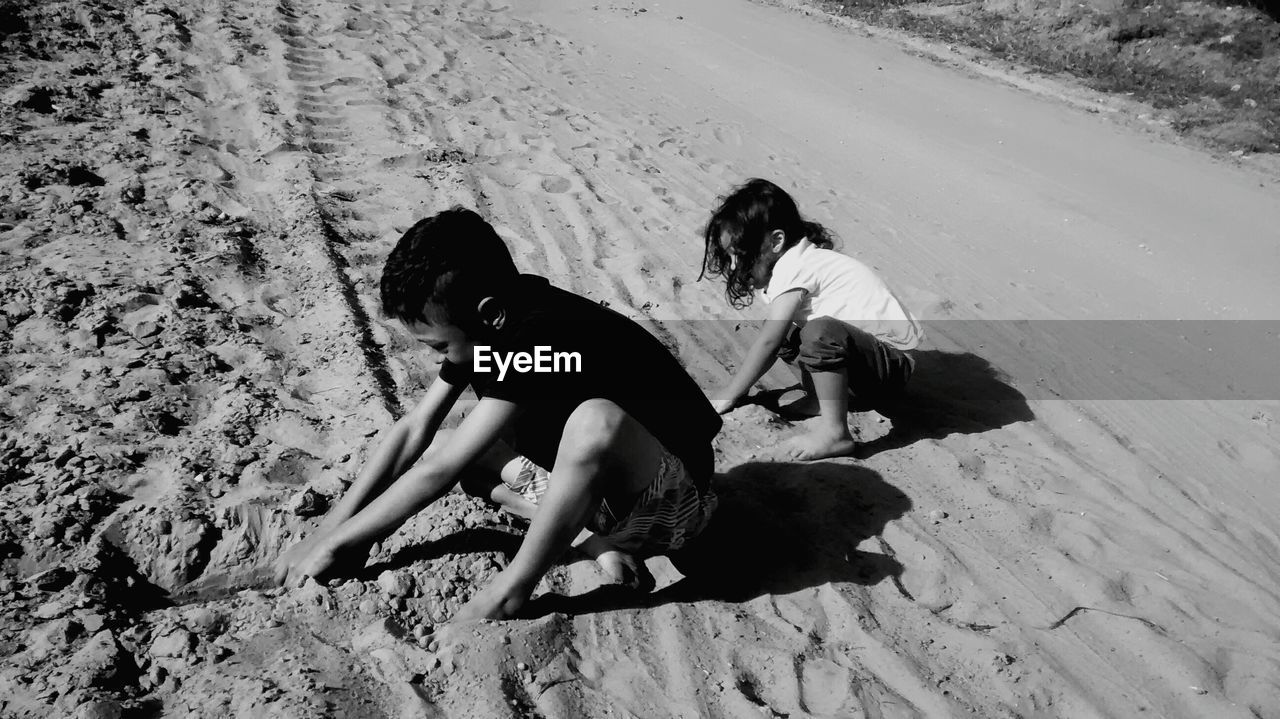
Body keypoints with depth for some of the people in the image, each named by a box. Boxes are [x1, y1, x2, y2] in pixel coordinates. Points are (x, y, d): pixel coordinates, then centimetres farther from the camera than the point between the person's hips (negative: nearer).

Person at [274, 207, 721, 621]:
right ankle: (589, 538, -5)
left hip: (668, 504, -8)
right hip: (593, 481, 8)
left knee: (596, 420, -40)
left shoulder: (542, 336, -31)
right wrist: (331, 528, -6)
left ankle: (515, 585, -18)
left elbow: (440, 473, -28)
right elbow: (416, 428, -1)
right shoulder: (492, 316, -6)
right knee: (439, 447, 3)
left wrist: (335, 545, -17)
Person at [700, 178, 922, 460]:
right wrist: (737, 384, 7)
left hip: (894, 362, -10)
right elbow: (772, 340, 13)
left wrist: (729, 395, -12)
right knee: (782, 327, 16)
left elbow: (768, 343, -21)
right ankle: (817, 399, 11)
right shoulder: (797, 262, 9)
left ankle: (834, 433, -24)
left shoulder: (794, 267, -20)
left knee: (820, 332, -37)